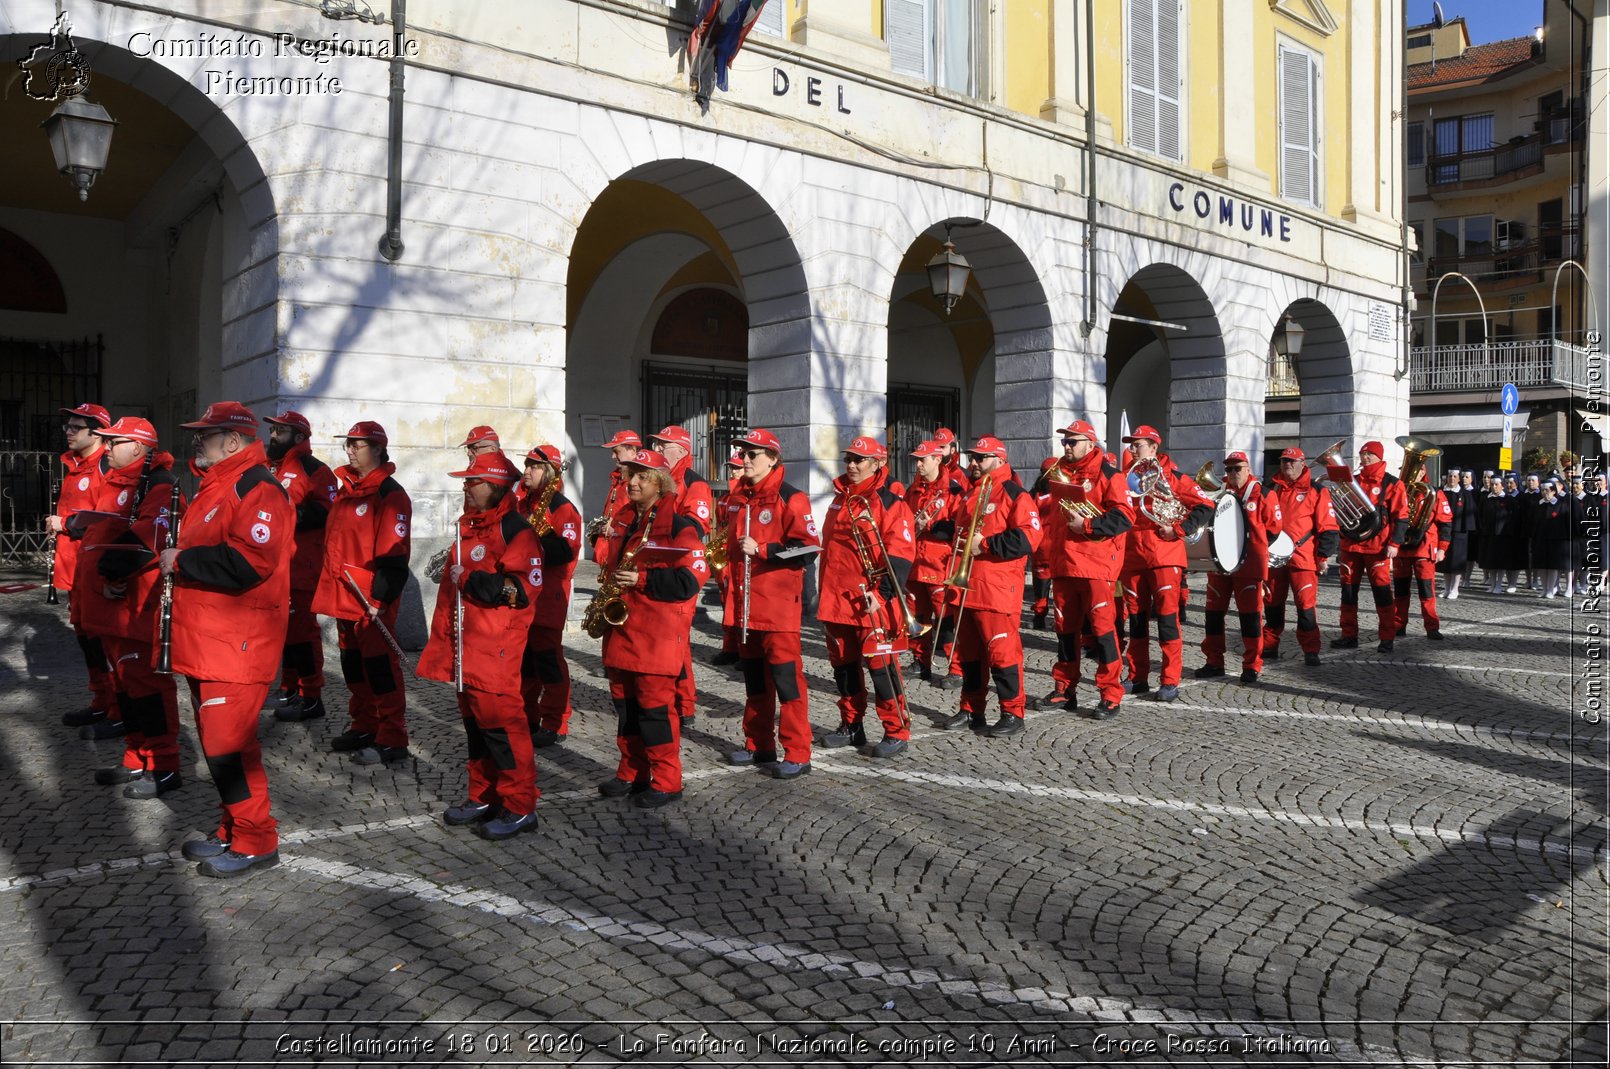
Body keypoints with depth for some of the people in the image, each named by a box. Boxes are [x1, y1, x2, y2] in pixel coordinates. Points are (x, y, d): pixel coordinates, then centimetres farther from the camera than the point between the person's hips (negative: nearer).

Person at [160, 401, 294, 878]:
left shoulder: (257, 490, -15)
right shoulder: (215, 487, 18)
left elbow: (247, 562, -27)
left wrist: (183, 561, -16)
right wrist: (180, 560, 8)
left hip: (238, 645, -11)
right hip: (206, 640, 11)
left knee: (228, 742, -8)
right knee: (217, 739, 16)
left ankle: (256, 842, 4)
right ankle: (233, 832, 28)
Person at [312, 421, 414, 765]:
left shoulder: (390, 494, -13)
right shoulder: (347, 489, 15)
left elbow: (393, 554, -18)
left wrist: (380, 598, -20)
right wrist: (331, 588, 20)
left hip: (372, 599, -9)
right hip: (343, 595, 9)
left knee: (380, 666, -6)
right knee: (353, 663, 16)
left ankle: (392, 740, 0)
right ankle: (364, 727, 29)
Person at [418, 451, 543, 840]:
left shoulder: (515, 531, -12)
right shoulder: (468, 527, 17)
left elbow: (526, 587, -20)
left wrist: (472, 580, -26)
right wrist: (443, 638, 25)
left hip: (497, 649, -9)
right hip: (465, 647, 9)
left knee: (501, 721, -8)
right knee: (474, 721, 14)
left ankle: (520, 806, 1)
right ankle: (483, 797, 26)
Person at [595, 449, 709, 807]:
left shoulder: (679, 526, -10)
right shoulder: (627, 526, 17)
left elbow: (691, 579, -18)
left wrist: (641, 579, -22)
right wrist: (608, 590, 12)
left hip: (657, 635, -8)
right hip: (622, 631, 8)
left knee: (654, 706, -4)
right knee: (625, 704, 13)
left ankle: (666, 782, 6)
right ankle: (632, 773, 25)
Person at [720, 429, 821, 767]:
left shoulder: (790, 498, -9)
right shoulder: (737, 497, 13)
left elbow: (806, 549, -15)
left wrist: (761, 549, -19)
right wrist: (727, 586, 19)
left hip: (778, 605, -7)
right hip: (743, 605, 8)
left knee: (786, 676, -6)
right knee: (754, 676, 15)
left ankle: (797, 752, 0)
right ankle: (759, 746, 26)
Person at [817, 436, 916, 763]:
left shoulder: (890, 503, -8)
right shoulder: (839, 499, 15)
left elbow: (900, 555, -14)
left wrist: (883, 593, -22)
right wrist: (826, 594, 20)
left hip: (872, 601, -7)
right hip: (836, 598, 7)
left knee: (880, 664, -4)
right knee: (843, 663, 14)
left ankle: (897, 731, 7)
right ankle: (851, 725, 27)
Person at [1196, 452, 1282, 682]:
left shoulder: (1262, 494, -3)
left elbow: (1275, 526, 3)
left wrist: (1254, 545, 3)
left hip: (1249, 565, -4)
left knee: (1250, 615, -1)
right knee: (1213, 612, 7)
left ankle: (1251, 667, 8)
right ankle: (1214, 663, 18)